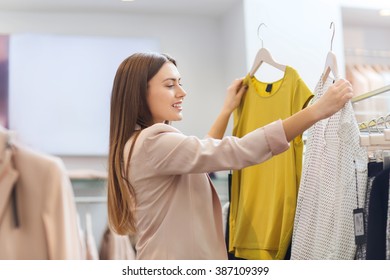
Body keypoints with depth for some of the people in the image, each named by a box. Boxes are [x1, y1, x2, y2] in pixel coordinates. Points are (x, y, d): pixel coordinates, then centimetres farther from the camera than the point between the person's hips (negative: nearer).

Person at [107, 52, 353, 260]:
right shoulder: (153, 143, -20)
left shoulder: (145, 143, 12)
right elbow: (239, 151, -28)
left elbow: (202, 154, 28)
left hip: (173, 262, 10)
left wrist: (228, 110, 26)